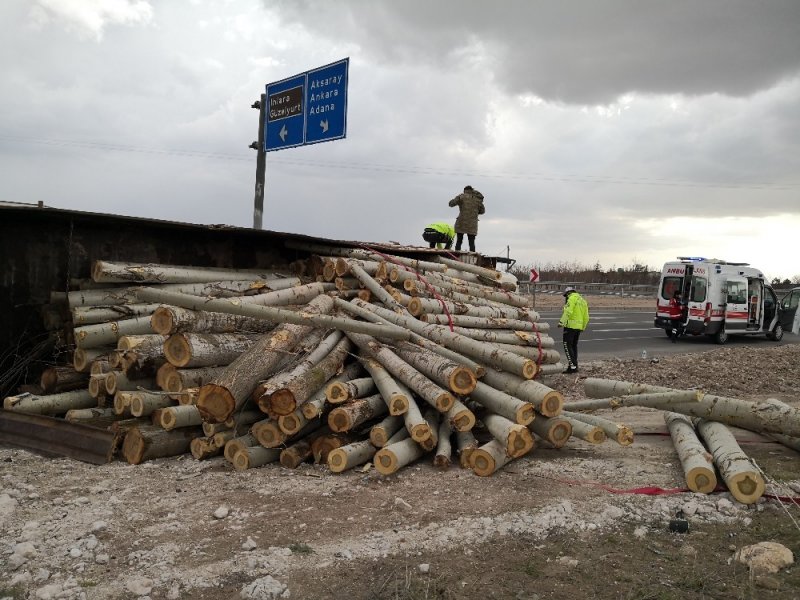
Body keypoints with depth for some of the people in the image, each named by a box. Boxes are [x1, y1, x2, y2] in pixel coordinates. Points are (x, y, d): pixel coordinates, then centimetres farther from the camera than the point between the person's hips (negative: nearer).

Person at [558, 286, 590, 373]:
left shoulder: (572, 298, -6)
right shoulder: (583, 300, 20)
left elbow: (568, 312, -21)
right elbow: (586, 317, 22)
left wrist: (562, 322, -24)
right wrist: (582, 327, 31)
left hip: (571, 325, -9)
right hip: (579, 326, 9)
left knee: (567, 346, -7)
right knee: (574, 346, 17)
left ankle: (573, 366, -13)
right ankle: (574, 365, 19)